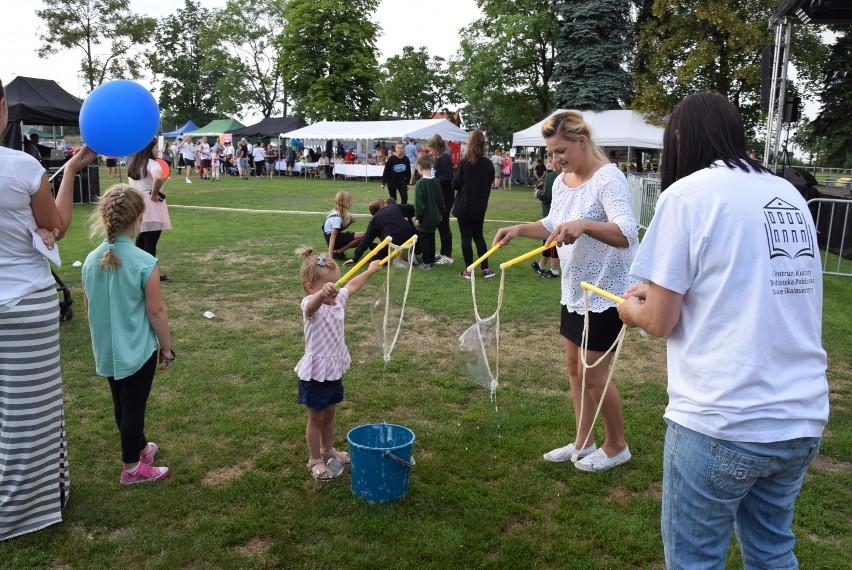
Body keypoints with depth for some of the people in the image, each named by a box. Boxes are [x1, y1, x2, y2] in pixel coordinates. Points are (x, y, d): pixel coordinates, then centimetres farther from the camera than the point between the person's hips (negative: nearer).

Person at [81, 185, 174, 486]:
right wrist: (167, 348, -3)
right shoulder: (144, 263, -21)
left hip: (106, 349, 6)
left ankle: (140, 447, 42)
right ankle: (132, 468, 22)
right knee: (133, 406, 8)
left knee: (121, 403, 20)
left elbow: (88, 307, 6)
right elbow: (156, 311, -16)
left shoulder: (91, 260, -5)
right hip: (138, 349, -5)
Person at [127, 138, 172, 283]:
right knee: (150, 242, 0)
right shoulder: (152, 164, -14)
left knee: (141, 240, 19)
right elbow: (158, 178, -34)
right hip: (150, 207, -8)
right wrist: (154, 194, -22)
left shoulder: (133, 165, 11)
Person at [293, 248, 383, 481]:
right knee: (316, 419, 10)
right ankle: (315, 460, 26)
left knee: (329, 415, 24)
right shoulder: (311, 305, -25)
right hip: (315, 374, -7)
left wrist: (370, 270, 32)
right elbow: (314, 303, -51)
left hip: (335, 369, 7)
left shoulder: (338, 299, -1)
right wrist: (322, 293, -73)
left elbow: (352, 285, 20)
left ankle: (328, 450, 43)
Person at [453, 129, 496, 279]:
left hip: (464, 206, -4)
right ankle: (486, 269, 12)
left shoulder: (464, 163, -13)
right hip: (480, 207, 4)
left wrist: (457, 184, 10)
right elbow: (490, 184, 8)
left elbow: (456, 184, -10)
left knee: (466, 237, 3)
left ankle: (468, 270, 6)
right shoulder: (488, 164, -2)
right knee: (479, 236, 15)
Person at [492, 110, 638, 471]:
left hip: (605, 293, -9)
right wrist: (519, 229, 2)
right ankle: (583, 442, 31)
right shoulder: (562, 181, 6)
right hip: (575, 290, 9)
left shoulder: (608, 178, -20)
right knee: (574, 366, 15)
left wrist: (583, 225, -49)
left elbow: (626, 234, -33)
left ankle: (616, 448, 23)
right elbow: (552, 225, 19)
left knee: (593, 374, 1)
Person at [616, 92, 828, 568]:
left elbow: (661, 321, -8)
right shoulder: (789, 194, 9)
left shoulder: (688, 194, -9)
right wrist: (664, 291, 21)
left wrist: (632, 310, 13)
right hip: (803, 422, 7)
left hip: (721, 425, -6)